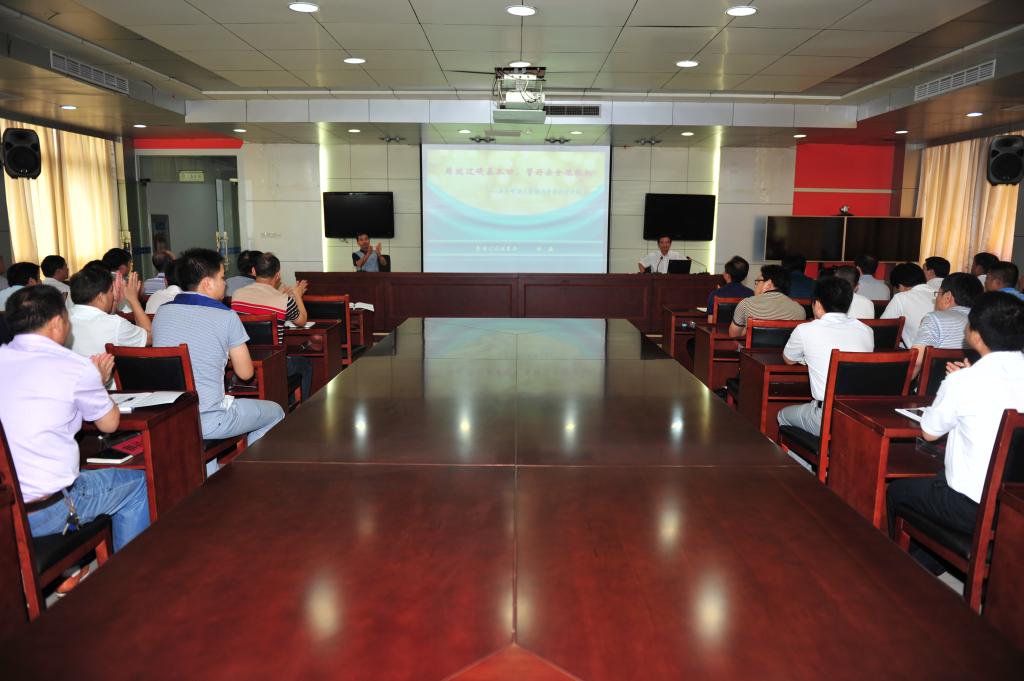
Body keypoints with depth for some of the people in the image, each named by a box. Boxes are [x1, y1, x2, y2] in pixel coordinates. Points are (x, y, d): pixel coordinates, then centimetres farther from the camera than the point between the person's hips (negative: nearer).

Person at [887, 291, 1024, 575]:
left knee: (896, 491, 19)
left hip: (976, 510, -6)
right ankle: (928, 565, 36)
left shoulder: (963, 382, -20)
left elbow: (928, 432, -3)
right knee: (938, 480, 30)